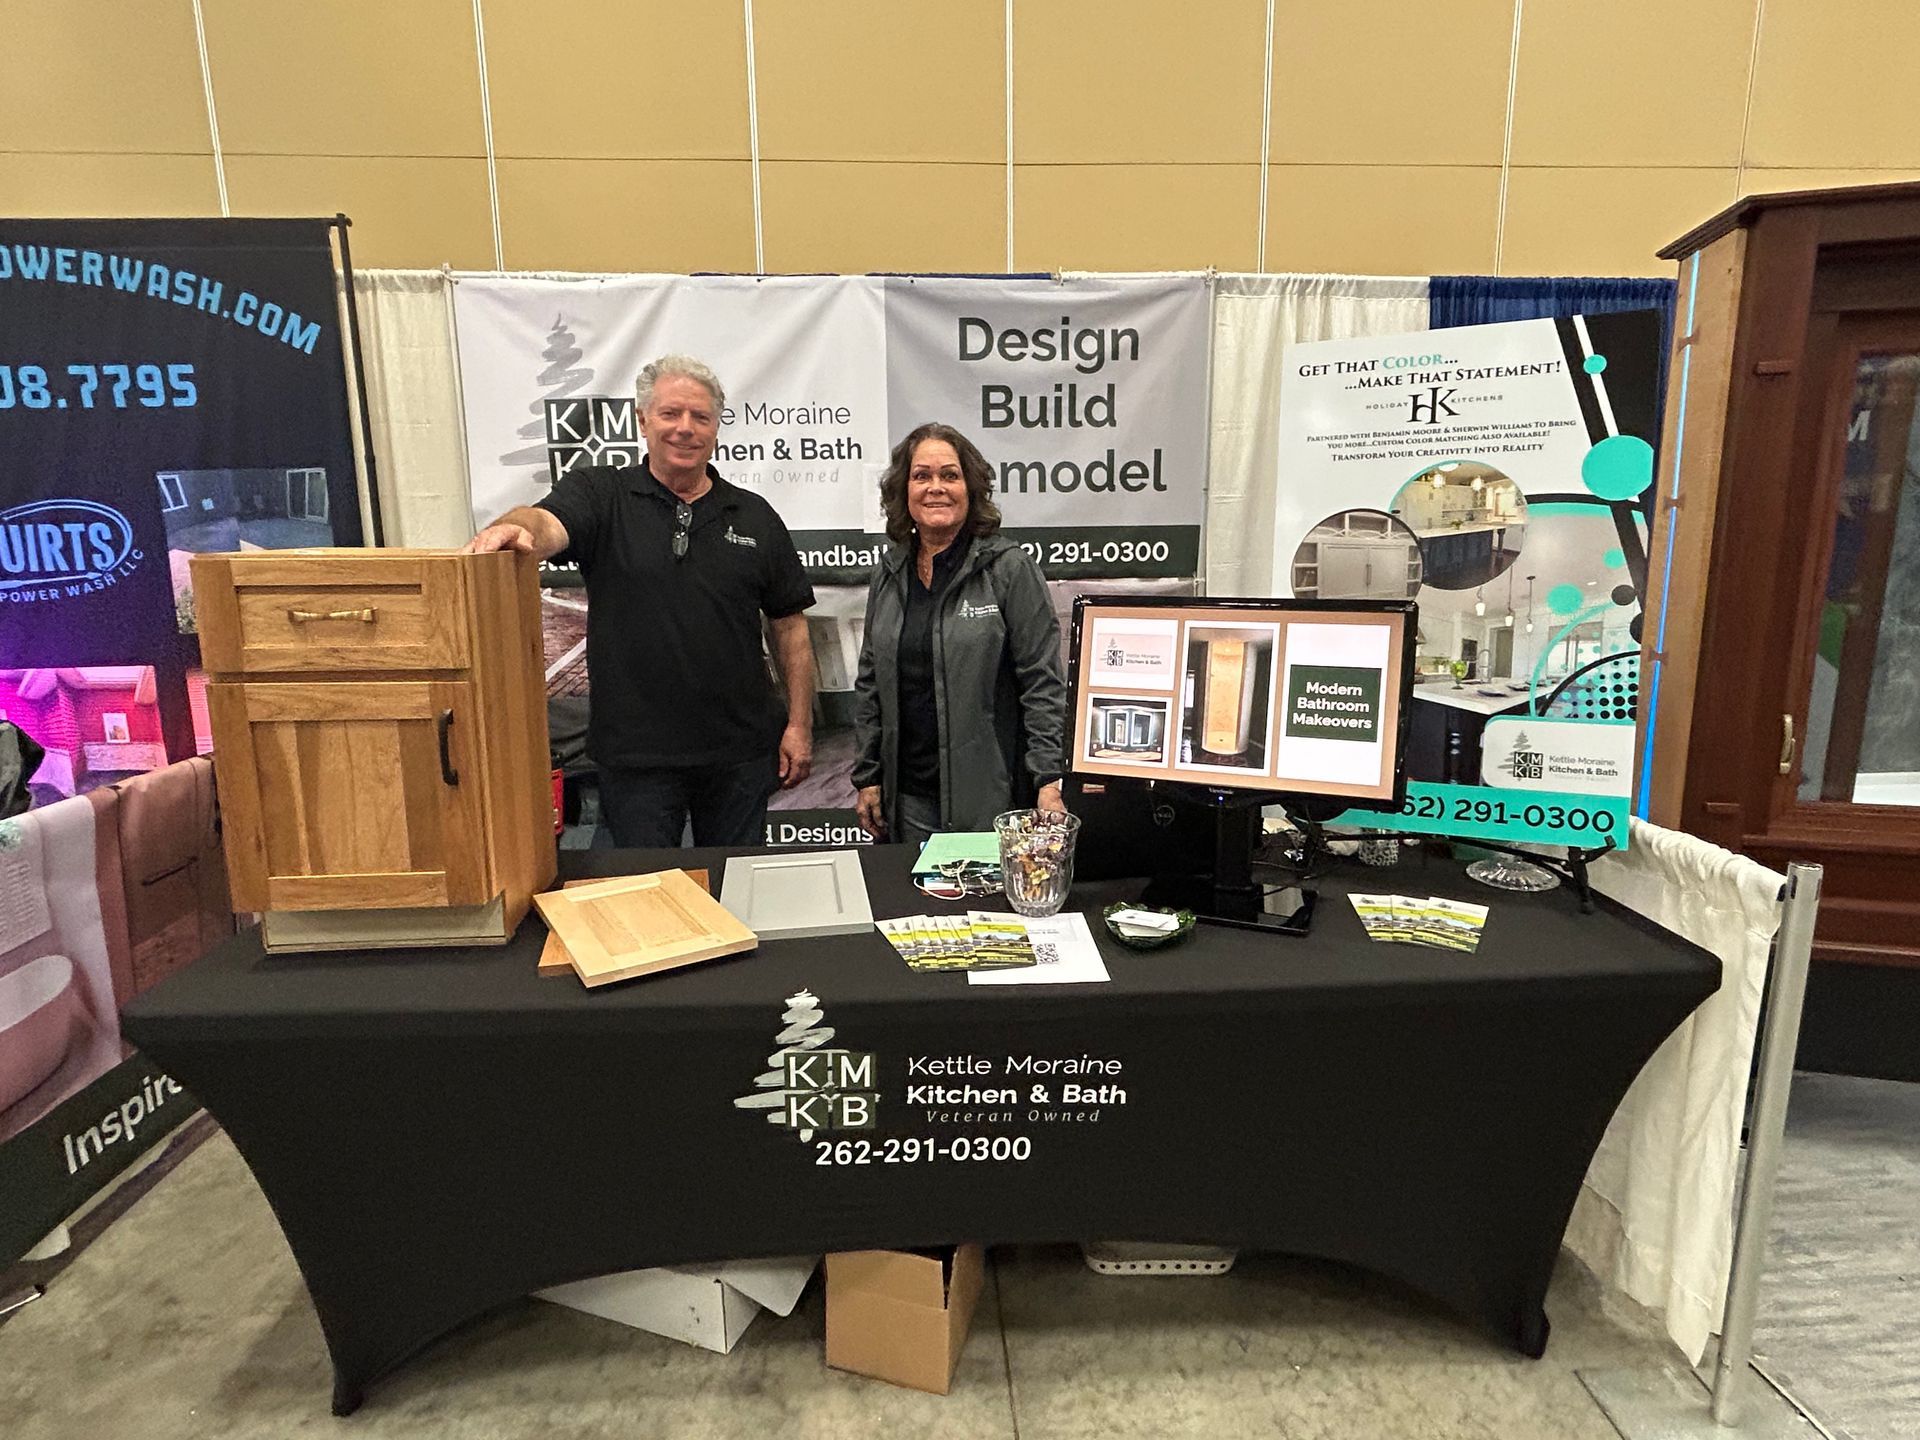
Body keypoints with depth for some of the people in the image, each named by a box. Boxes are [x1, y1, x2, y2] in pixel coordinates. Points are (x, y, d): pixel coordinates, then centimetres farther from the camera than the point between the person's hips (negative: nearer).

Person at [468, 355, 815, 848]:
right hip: (635, 754, -2)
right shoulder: (600, 494, 1)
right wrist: (511, 529, -45)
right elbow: (545, 524, -21)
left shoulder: (754, 516, 7)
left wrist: (799, 724, 2)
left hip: (741, 752, 2)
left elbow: (789, 624, 7)